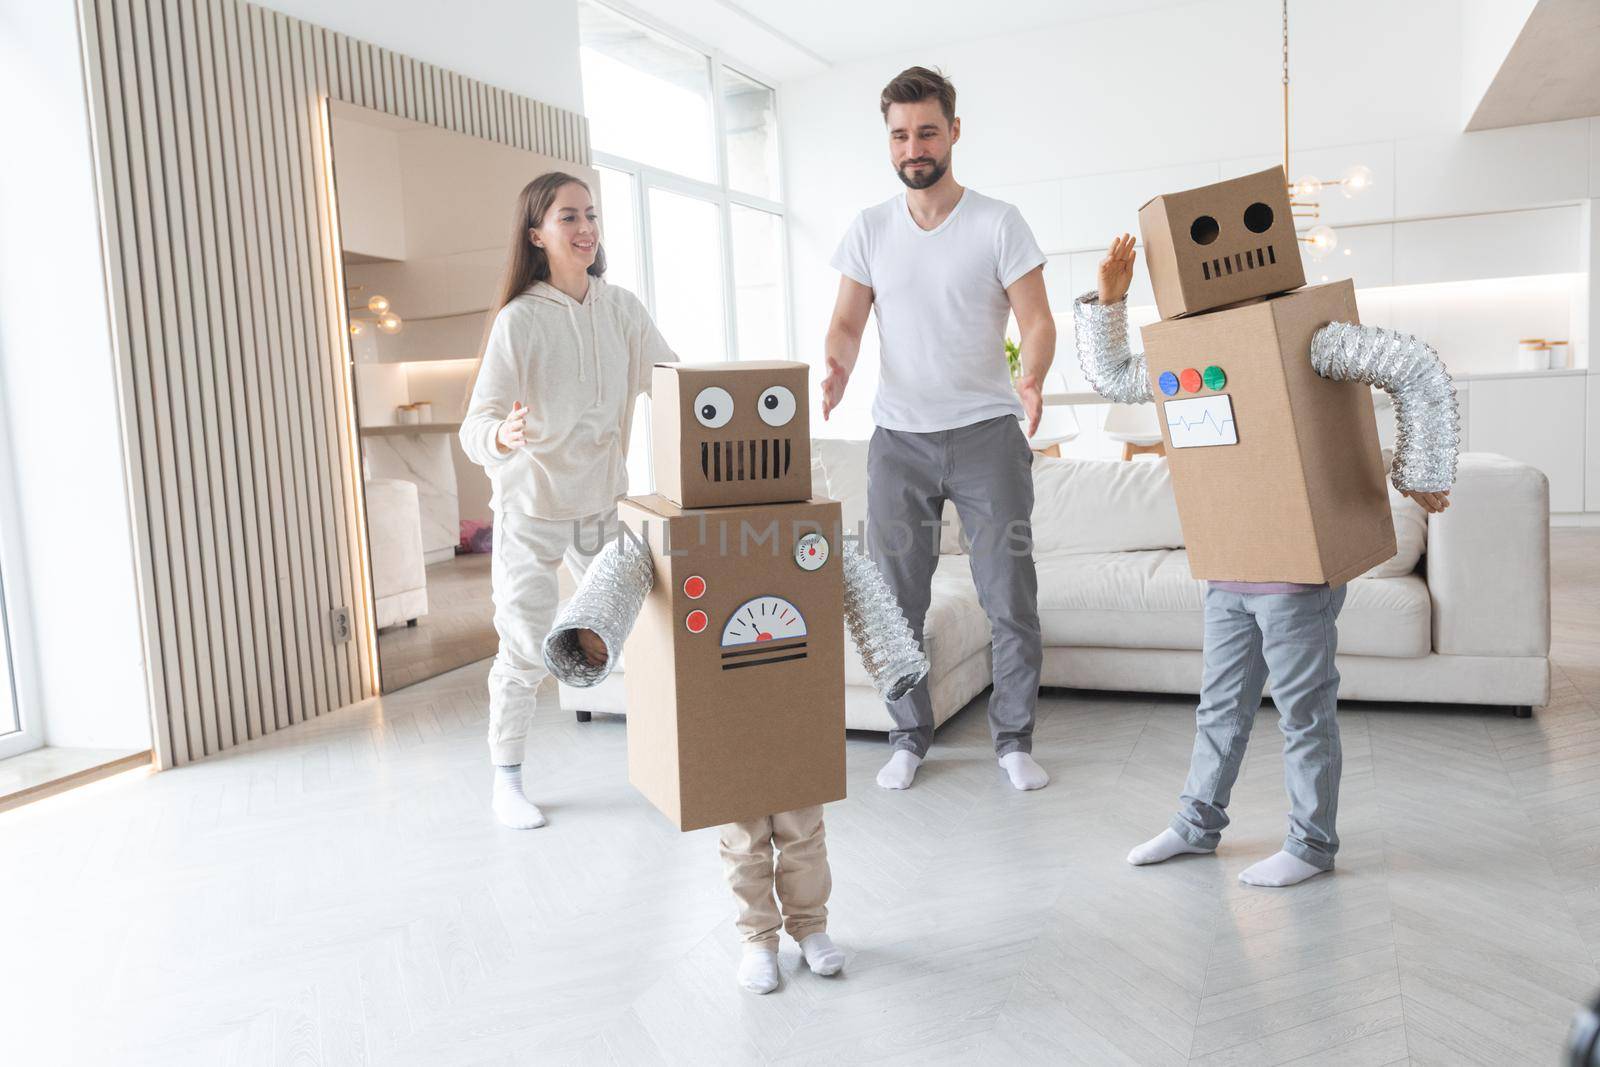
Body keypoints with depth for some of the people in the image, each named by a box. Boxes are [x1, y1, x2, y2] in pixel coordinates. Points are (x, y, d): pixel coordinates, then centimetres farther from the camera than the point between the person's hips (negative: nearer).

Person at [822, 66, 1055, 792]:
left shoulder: (998, 223, 0)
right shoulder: (869, 229, 8)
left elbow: (1037, 321, -4)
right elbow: (846, 322, 6)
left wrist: (1032, 378, -25)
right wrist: (836, 368, -17)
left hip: (987, 433, -2)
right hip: (899, 436, 2)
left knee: (1011, 599, 0)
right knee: (896, 600, 6)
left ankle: (1015, 738, 17)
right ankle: (909, 737, 22)